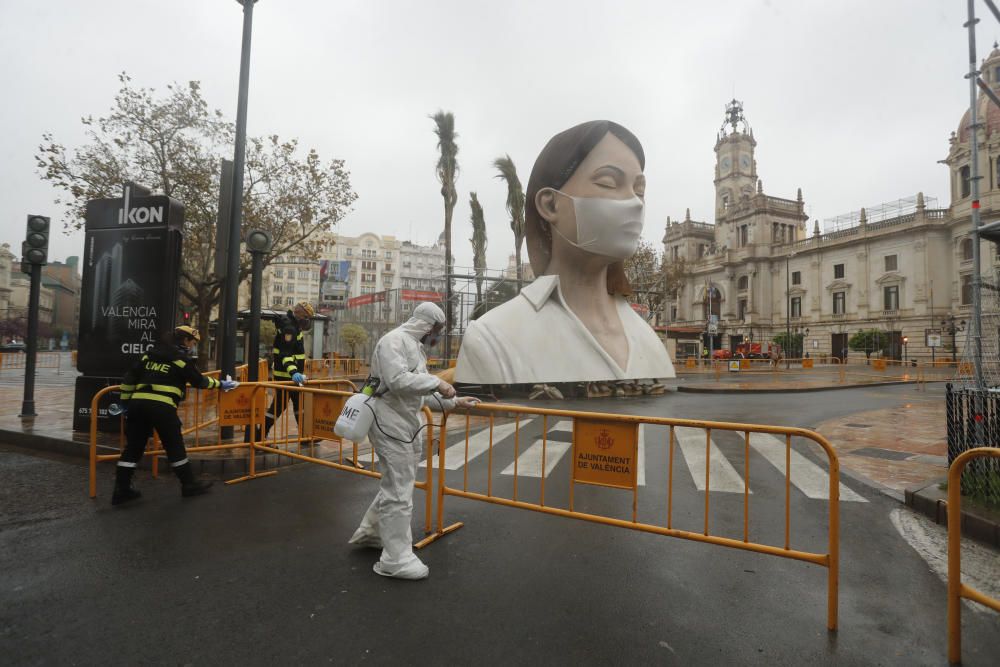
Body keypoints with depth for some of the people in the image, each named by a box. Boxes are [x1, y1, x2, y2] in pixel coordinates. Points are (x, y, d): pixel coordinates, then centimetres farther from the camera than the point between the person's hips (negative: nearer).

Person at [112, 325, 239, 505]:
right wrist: (221, 384, 19)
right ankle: (189, 485, 15)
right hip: (162, 406, -6)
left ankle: (122, 490, 16)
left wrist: (125, 400, 23)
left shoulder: (150, 354, 19)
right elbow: (199, 381, 6)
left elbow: (130, 377, 17)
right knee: (175, 446, 4)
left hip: (137, 403, 6)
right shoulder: (181, 357, 1)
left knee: (133, 446, 13)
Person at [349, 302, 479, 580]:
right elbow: (397, 381, -28)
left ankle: (370, 531, 41)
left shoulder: (415, 346, 16)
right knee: (399, 491, -3)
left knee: (395, 482, 22)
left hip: (407, 423, 10)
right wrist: (437, 382, -24)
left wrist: (453, 402, 12)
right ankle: (396, 559, 10)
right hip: (390, 423, -10)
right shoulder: (394, 340, -15)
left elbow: (420, 391, 19)